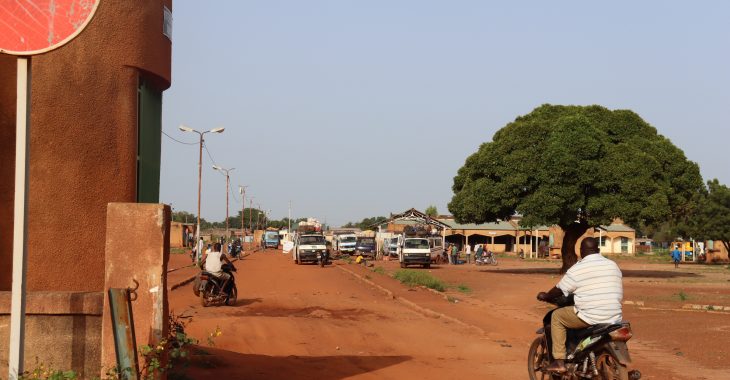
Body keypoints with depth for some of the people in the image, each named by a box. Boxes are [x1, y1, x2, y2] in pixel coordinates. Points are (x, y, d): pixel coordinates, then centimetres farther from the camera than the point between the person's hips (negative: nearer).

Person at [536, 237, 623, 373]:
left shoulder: (578, 269, -5)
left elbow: (559, 290, 3)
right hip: (614, 319, 6)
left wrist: (545, 297, 23)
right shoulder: (614, 266, 11)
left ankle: (559, 362, 9)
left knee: (557, 316, 14)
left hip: (589, 318, -6)